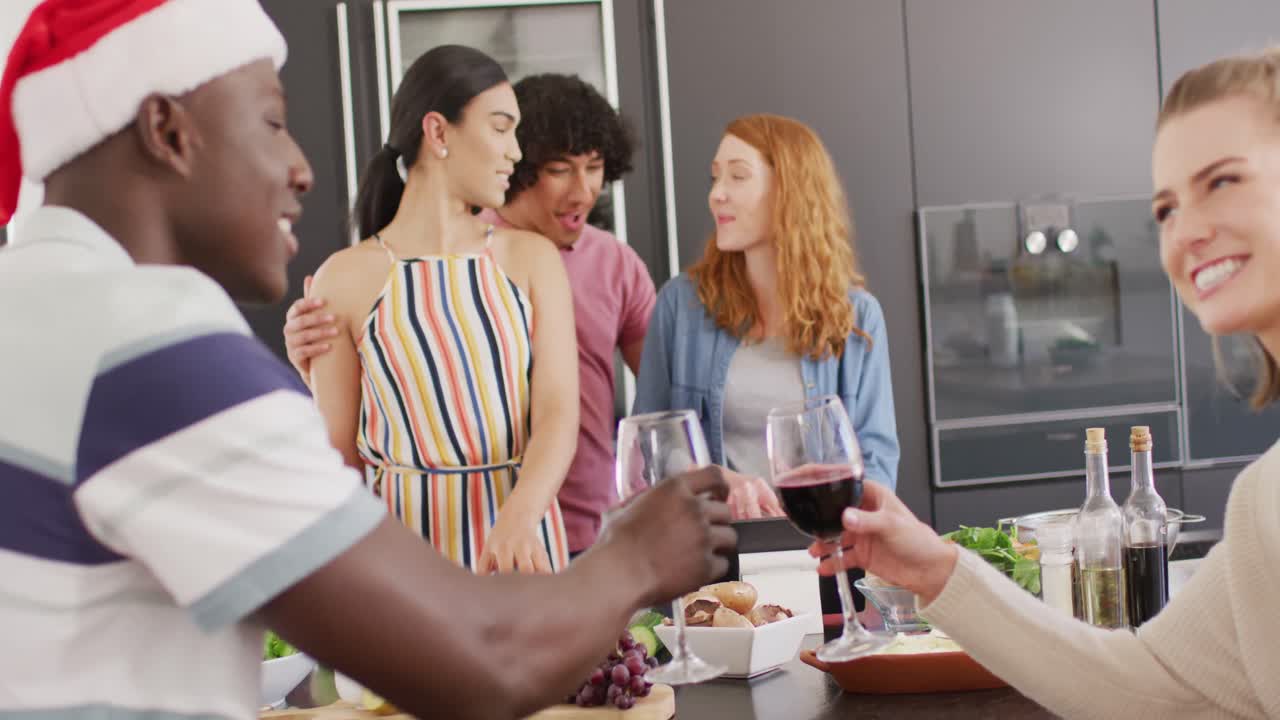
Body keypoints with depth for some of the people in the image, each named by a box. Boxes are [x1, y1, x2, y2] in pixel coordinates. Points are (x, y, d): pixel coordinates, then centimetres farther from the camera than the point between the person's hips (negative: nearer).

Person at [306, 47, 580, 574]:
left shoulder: (531, 258, 0)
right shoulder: (346, 279, -4)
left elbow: (559, 411, -11)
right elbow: (340, 455, 1)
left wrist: (519, 516, -26)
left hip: (523, 543, 2)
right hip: (407, 542, -2)